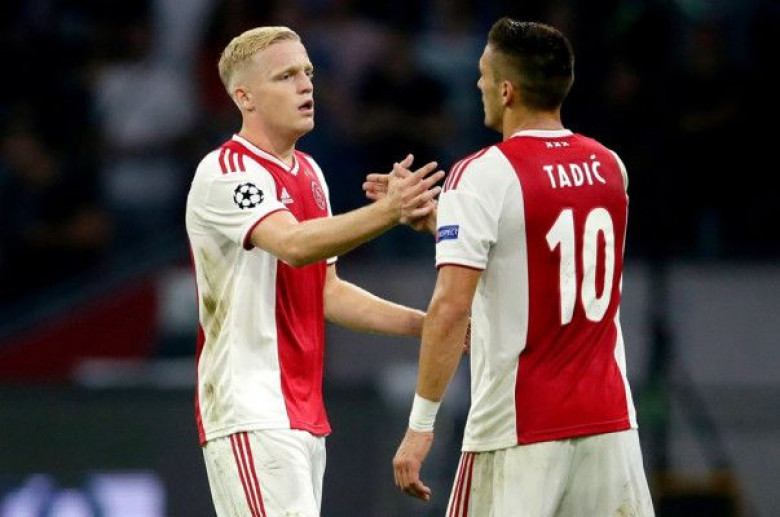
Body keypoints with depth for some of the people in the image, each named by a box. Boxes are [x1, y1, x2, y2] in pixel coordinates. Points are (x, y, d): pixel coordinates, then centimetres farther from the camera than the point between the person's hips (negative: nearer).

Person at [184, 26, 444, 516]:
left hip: (302, 415, 9)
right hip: (252, 417, -9)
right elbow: (293, 244, -29)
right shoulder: (225, 173, -12)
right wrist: (387, 212, -42)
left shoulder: (309, 173, 17)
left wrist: (422, 324, 13)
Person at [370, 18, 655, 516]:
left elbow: (451, 309, -17)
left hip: (518, 433, -5)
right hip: (610, 419, 6)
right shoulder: (609, 168, 9)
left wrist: (421, 424, -14)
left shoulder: (482, 176, -11)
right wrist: (428, 215, 27)